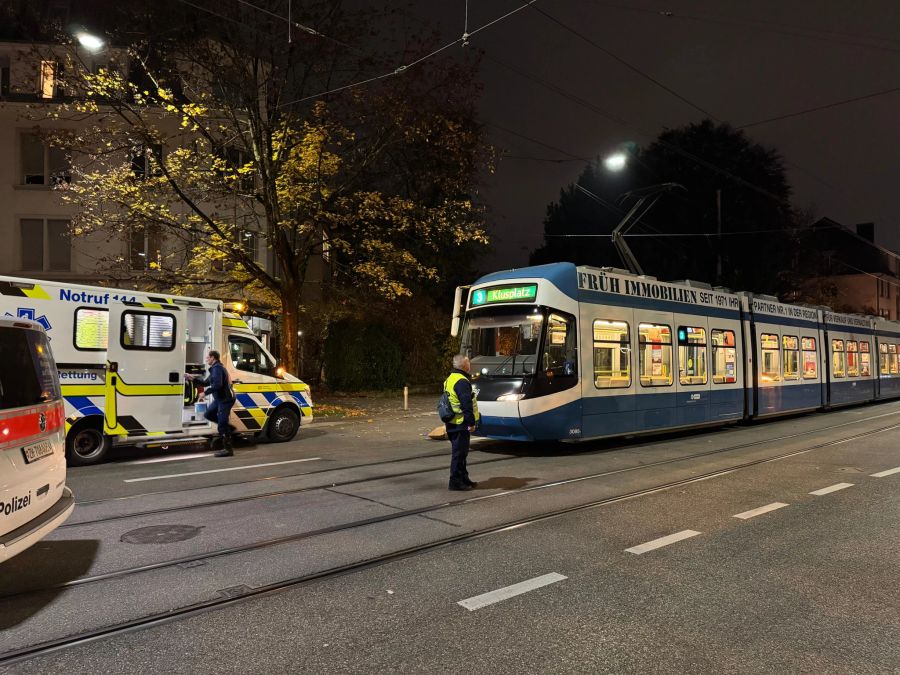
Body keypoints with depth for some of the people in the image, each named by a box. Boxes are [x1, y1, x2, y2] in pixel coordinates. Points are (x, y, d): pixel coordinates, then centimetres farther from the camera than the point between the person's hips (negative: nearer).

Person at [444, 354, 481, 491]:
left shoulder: (450, 379, 14)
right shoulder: (462, 382, -19)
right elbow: (466, 404, -23)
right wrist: (471, 422, -18)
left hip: (453, 424, 10)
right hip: (461, 424, -10)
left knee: (460, 453, 18)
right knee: (459, 453, -3)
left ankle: (463, 479, 27)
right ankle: (455, 482, 3)